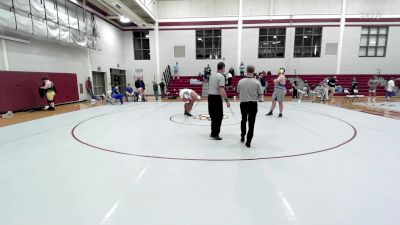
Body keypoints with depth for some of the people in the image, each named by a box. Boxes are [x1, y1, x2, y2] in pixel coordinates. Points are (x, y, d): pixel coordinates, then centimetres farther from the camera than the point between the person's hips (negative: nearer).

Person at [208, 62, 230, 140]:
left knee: (213, 115, 16)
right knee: (218, 116, 2)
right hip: (217, 97, -8)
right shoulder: (221, 76, -12)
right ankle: (215, 134, 6)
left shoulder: (212, 76, 12)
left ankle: (213, 133, 26)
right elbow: (222, 90, -21)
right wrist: (227, 101, -19)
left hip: (210, 96, 8)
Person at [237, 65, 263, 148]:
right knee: (251, 123, 5)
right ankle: (248, 141, 7)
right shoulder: (257, 82, -9)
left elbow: (238, 93, 6)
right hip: (253, 104, -2)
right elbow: (260, 95, -4)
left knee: (243, 120, 24)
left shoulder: (241, 81, -4)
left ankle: (242, 136, 33)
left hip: (243, 104, 2)